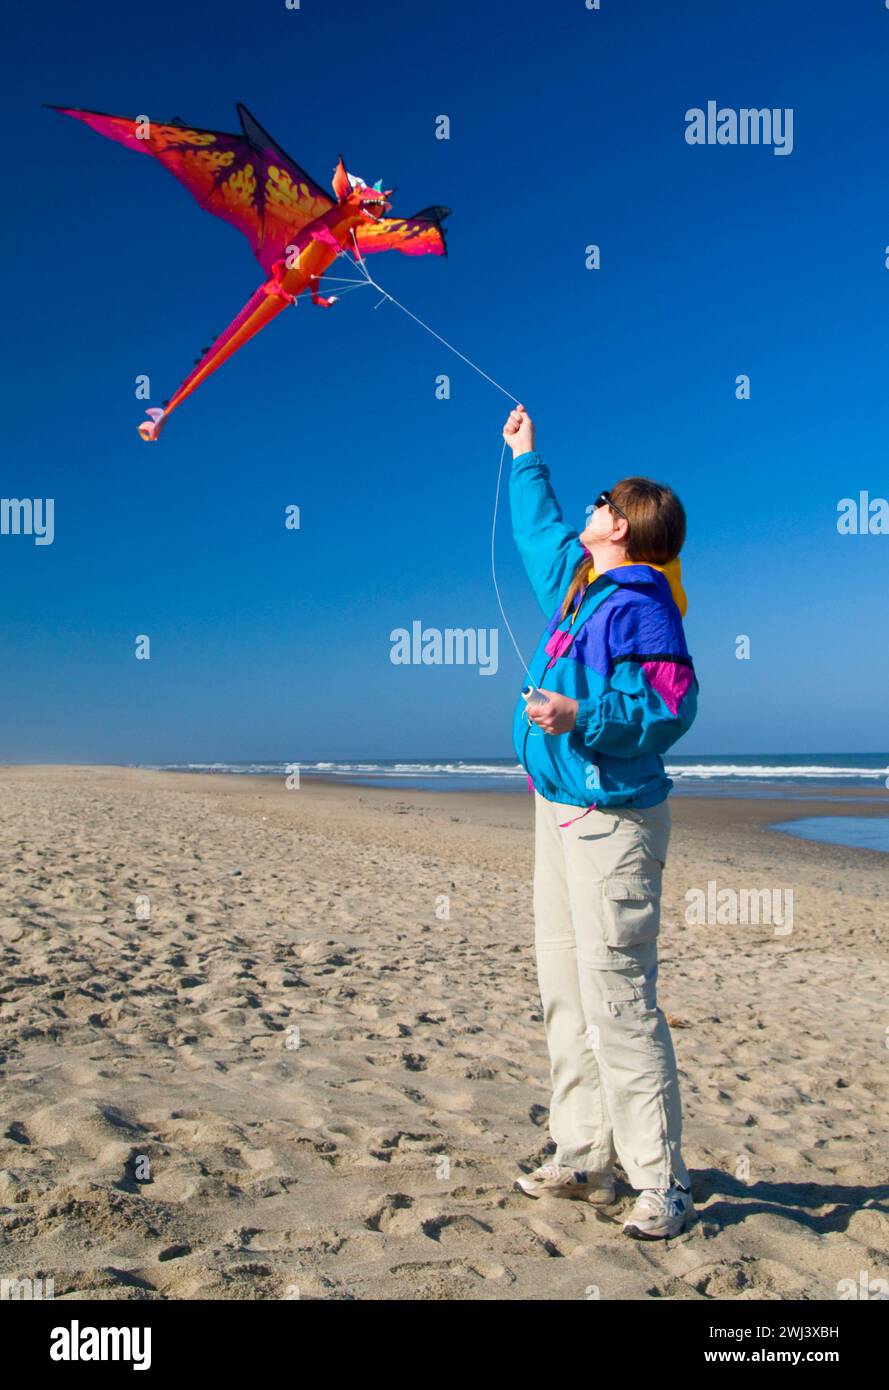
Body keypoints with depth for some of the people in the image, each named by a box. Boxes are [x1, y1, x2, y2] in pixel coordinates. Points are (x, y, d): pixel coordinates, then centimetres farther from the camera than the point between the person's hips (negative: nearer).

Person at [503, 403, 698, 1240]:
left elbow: (670, 707, -22)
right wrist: (525, 459, 43)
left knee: (617, 1001, -9)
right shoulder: (578, 584, 13)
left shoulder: (639, 605, -14)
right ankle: (585, 1160, 22)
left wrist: (583, 716, -31)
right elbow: (540, 530, 33)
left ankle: (661, 1184, 2)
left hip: (611, 823, -10)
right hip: (560, 816, 10)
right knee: (565, 993, 12)